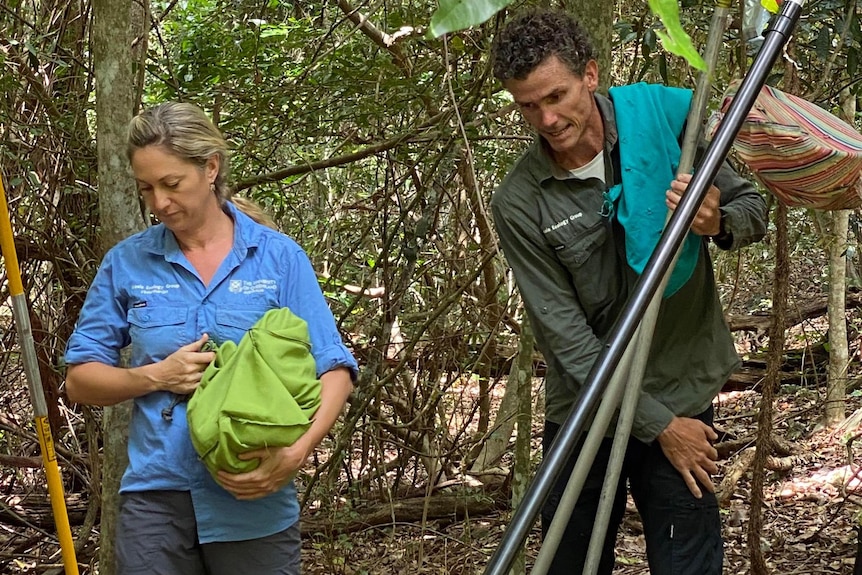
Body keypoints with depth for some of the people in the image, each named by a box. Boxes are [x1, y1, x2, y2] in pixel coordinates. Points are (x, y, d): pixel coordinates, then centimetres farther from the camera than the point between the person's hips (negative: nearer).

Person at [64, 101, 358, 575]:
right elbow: (79, 379, 8)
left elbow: (334, 370, -4)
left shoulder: (278, 257, 0)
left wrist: (298, 451, -20)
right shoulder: (127, 263, 4)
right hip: (156, 498, 1)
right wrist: (156, 377, -9)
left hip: (256, 500, -1)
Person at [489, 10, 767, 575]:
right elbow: (566, 334, -12)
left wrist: (717, 223, -21)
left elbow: (754, 209, 4)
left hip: (682, 395, 0)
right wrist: (656, 423, -14)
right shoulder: (519, 203, -12)